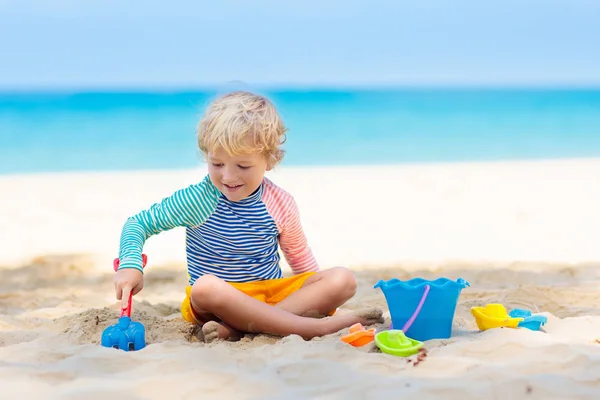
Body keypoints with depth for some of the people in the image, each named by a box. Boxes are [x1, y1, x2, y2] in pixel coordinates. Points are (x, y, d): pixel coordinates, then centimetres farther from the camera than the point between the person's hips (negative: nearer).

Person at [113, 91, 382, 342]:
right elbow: (138, 223, -5)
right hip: (219, 300, -3)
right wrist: (130, 265, -22)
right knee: (206, 287, -38)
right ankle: (318, 327, -39)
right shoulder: (199, 200, -10)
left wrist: (317, 296, 7)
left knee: (343, 280, -18)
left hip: (274, 292, 3)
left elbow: (300, 259, 13)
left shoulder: (281, 203, -2)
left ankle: (236, 328, -32)